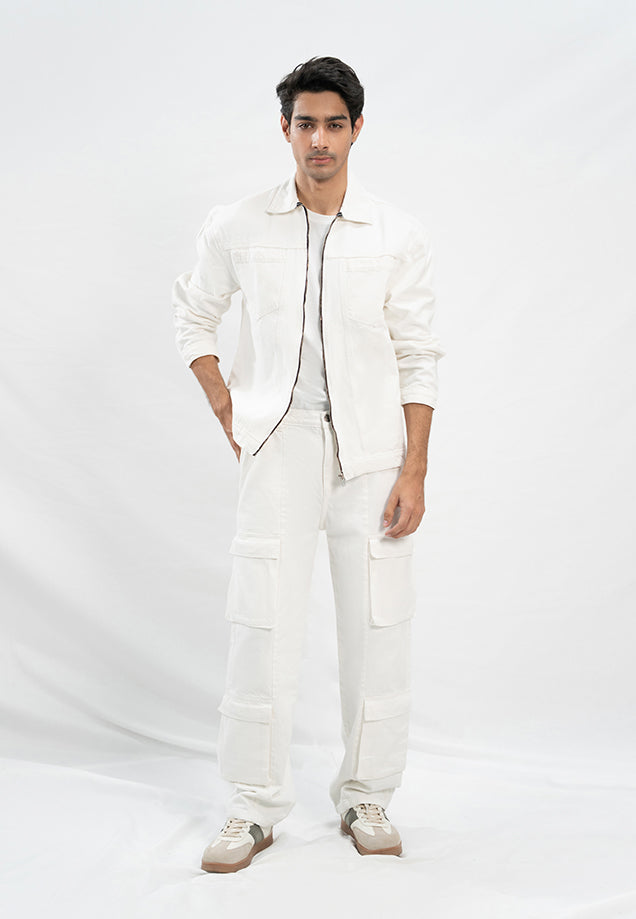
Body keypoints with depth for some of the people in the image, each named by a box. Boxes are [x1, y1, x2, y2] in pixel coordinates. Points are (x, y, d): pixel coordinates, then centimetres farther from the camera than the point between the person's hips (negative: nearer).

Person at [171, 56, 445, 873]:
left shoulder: (399, 237, 1)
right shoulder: (236, 228, 2)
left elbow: (418, 359, 2)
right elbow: (193, 316, 16)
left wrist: (414, 472, -4)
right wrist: (227, 413, 6)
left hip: (371, 449, 0)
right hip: (277, 445, 0)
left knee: (376, 627, 2)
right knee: (262, 623, -2)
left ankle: (366, 797, 19)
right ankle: (255, 806, 12)